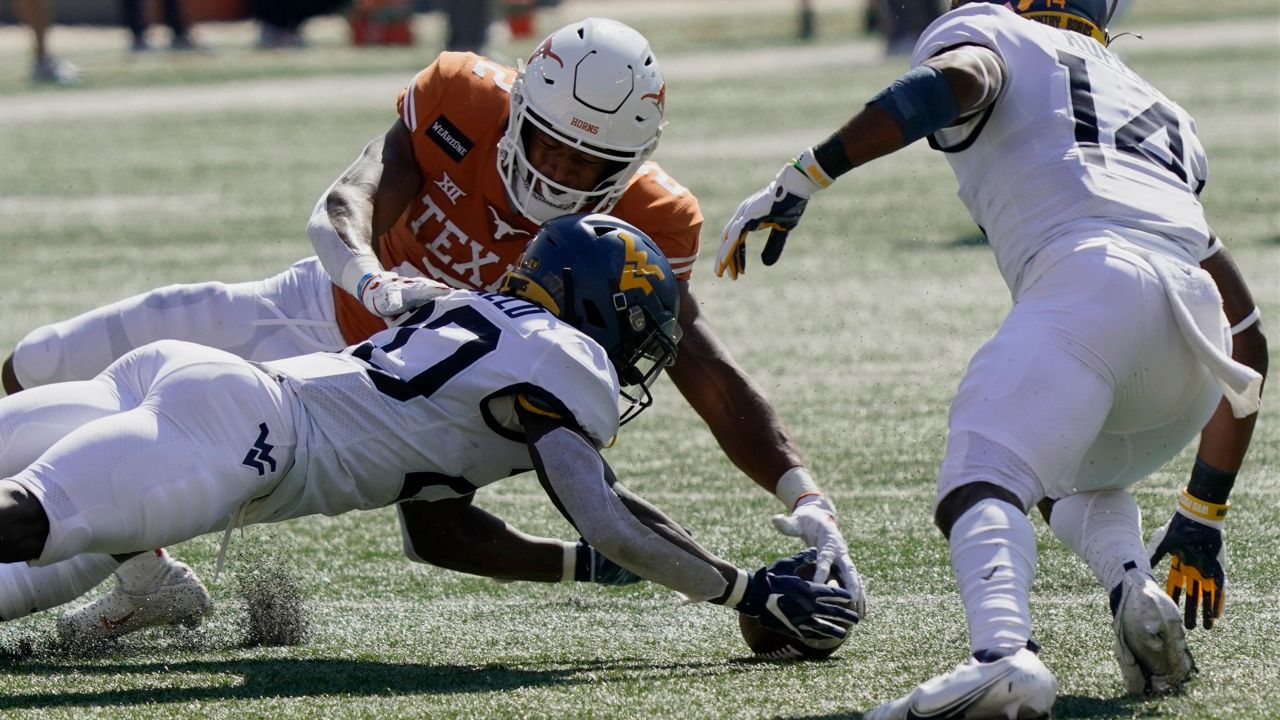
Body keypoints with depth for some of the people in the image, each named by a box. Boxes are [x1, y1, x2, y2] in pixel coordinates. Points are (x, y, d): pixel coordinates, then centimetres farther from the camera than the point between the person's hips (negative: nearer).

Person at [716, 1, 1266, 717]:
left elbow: (954, 80, -5)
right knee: (1071, 476, 31)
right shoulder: (1165, 122, 40)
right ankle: (1138, 592, 0)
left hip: (1089, 277, -6)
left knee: (982, 485, -21)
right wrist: (1203, 517, 40)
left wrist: (800, 181, -6)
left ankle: (1006, 655, -52)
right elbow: (1247, 337, 36)